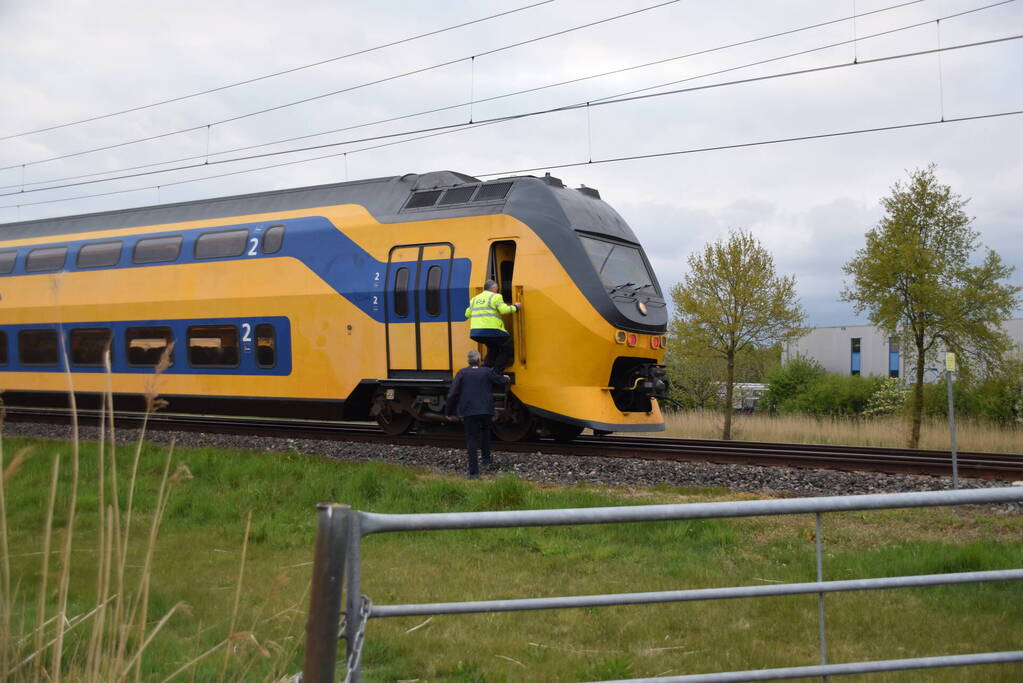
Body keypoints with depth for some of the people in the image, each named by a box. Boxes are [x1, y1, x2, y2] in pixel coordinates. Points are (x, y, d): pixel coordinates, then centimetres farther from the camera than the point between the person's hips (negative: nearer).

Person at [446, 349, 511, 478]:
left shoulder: (462, 373, -2)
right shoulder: (486, 372, 2)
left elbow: (453, 393, -6)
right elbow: (501, 381, 13)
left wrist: (449, 410, 5)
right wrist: (507, 379, 38)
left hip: (468, 411, -1)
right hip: (485, 410, 2)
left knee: (471, 440, 0)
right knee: (485, 430, 31)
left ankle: (473, 471, -5)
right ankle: (486, 457, 29)